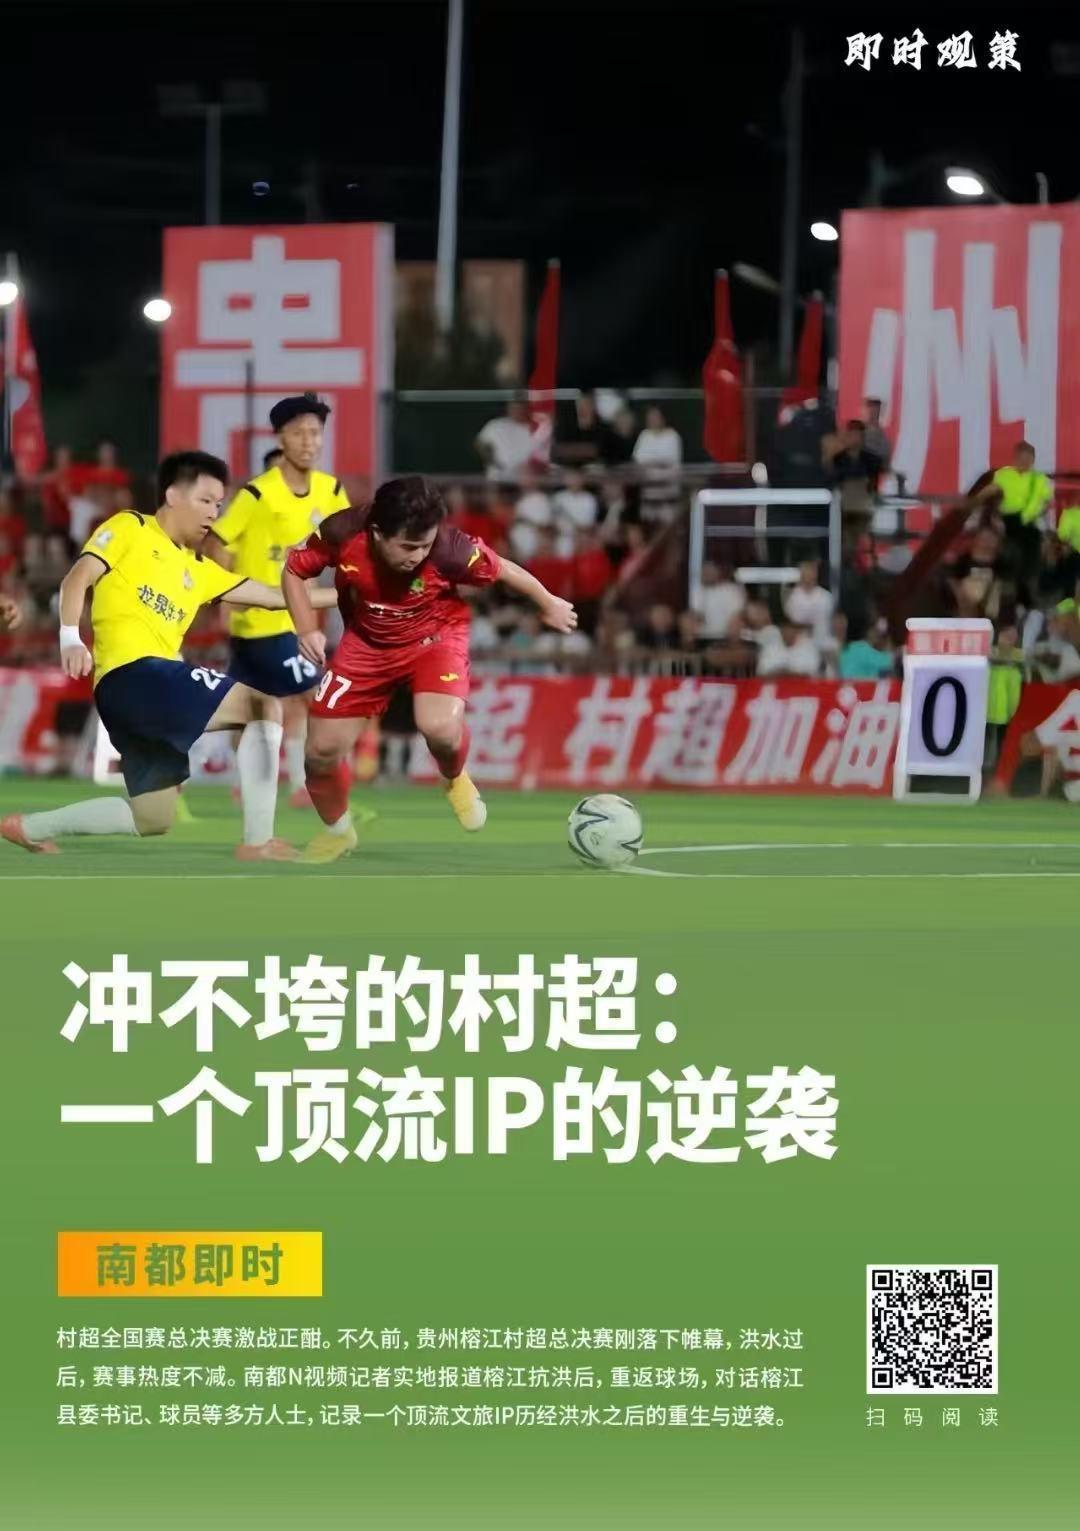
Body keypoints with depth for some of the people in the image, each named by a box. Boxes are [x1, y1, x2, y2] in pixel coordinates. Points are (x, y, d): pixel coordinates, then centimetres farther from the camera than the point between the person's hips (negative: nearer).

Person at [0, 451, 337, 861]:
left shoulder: (197, 569, 24)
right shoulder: (130, 529, 5)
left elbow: (270, 594, 23)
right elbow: (77, 579, -4)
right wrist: (70, 639, -20)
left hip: (157, 681, 9)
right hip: (131, 673, -9)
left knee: (153, 819, 13)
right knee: (263, 703, -14)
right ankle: (257, 842, -16)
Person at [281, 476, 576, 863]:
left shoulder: (447, 549, -33)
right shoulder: (341, 535, -29)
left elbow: (503, 570, -14)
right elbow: (294, 570, -8)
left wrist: (549, 605, 3)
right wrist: (307, 630, -22)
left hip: (432, 637, -2)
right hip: (367, 642, 2)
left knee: (440, 727, -30)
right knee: (322, 750, 0)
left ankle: (456, 780, 8)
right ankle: (337, 831, 32)